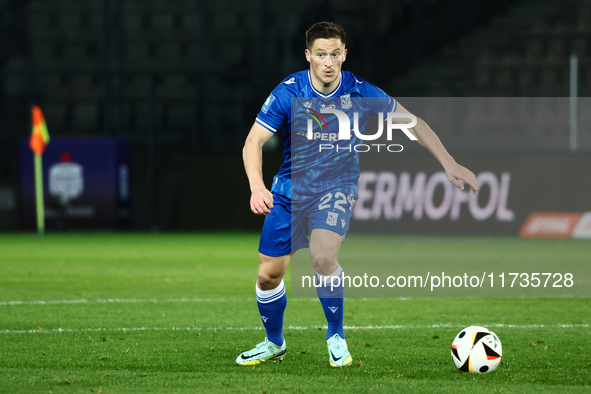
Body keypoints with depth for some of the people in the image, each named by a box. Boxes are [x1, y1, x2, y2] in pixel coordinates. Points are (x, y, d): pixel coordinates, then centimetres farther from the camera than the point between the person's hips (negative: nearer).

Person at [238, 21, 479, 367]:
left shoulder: (360, 93, -14)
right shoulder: (288, 92, -15)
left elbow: (413, 122, -3)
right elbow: (253, 143, -15)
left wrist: (449, 163, -6)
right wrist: (257, 188, -32)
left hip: (336, 187, -2)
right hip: (290, 189, 2)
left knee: (323, 256, -30)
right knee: (269, 274, 4)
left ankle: (336, 336, -8)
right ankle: (274, 343, 33)